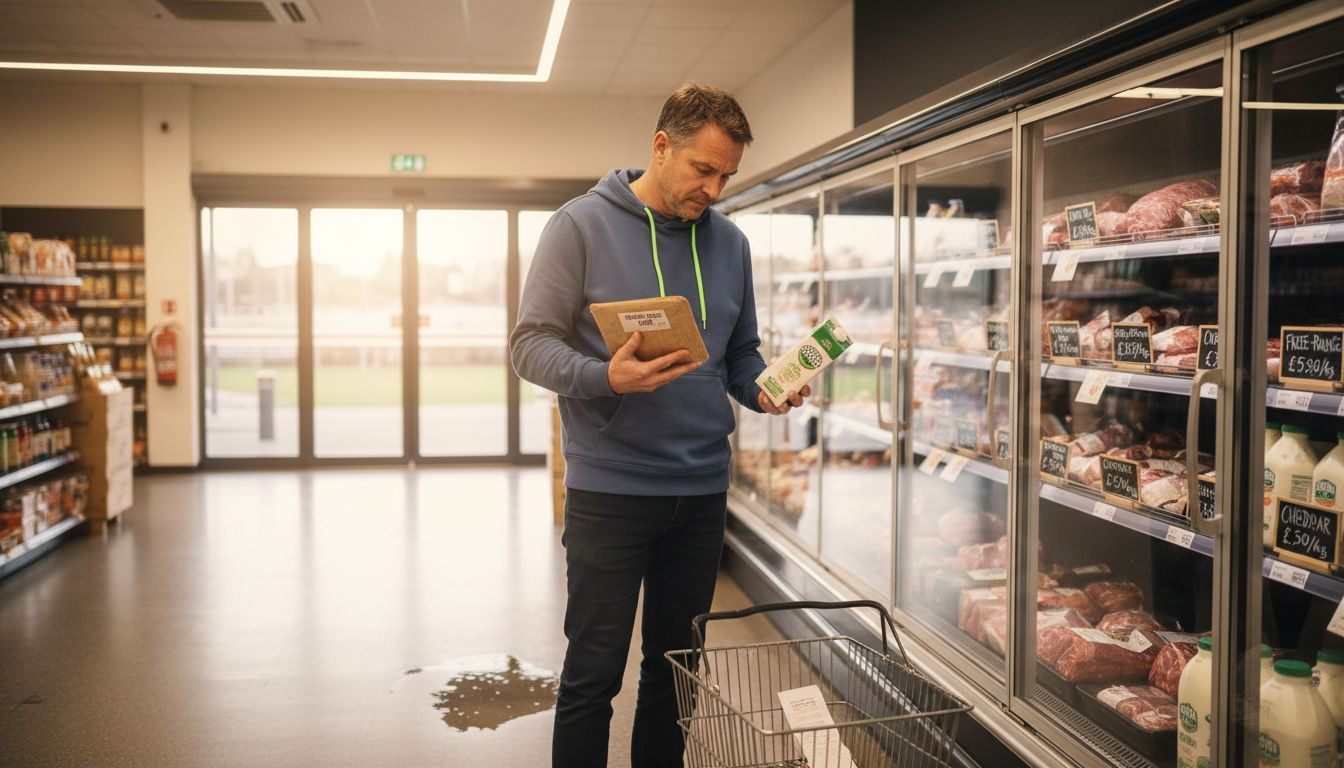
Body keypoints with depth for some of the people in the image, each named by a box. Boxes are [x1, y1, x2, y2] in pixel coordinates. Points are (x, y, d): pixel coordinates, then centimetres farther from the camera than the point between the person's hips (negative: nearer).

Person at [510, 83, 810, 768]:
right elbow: (531, 343, -8)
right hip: (608, 487, -5)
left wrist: (762, 390, -4)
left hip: (702, 491, 5)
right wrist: (606, 378, -25)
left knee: (676, 667, 15)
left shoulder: (729, 243, 10)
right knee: (593, 674, 2)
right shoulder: (581, 225, -5)